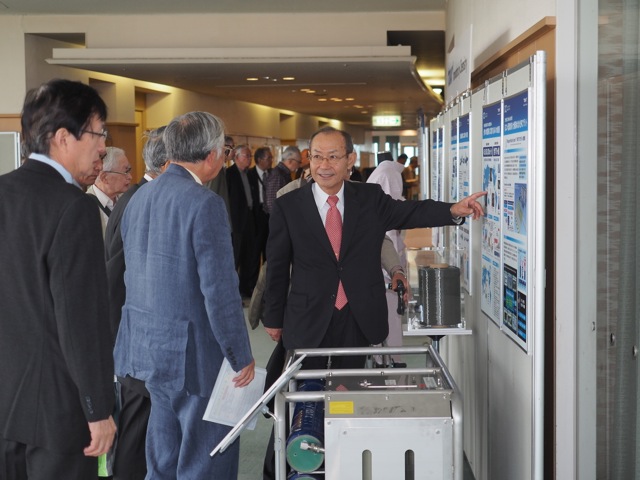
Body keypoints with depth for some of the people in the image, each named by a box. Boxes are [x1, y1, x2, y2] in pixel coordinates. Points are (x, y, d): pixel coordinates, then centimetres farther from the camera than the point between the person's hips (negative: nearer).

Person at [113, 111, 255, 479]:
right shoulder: (205, 204, -18)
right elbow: (220, 290, -20)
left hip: (147, 346, 8)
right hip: (194, 351, -8)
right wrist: (242, 357, -11)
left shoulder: (140, 197, 7)